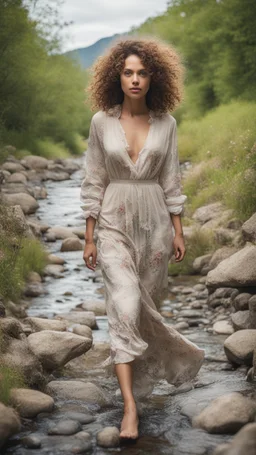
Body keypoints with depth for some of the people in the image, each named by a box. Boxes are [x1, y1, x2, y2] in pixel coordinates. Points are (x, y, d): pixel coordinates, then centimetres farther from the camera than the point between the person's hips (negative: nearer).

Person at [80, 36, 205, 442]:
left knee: (147, 305, 12)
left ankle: (141, 369, 39)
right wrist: (89, 238, -1)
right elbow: (94, 181, 0)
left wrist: (178, 231, 4)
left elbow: (171, 181, 5)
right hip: (115, 223, -2)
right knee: (125, 306, -15)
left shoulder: (165, 123, 0)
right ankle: (130, 406, -15)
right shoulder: (102, 122, -4)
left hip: (155, 222, 2)